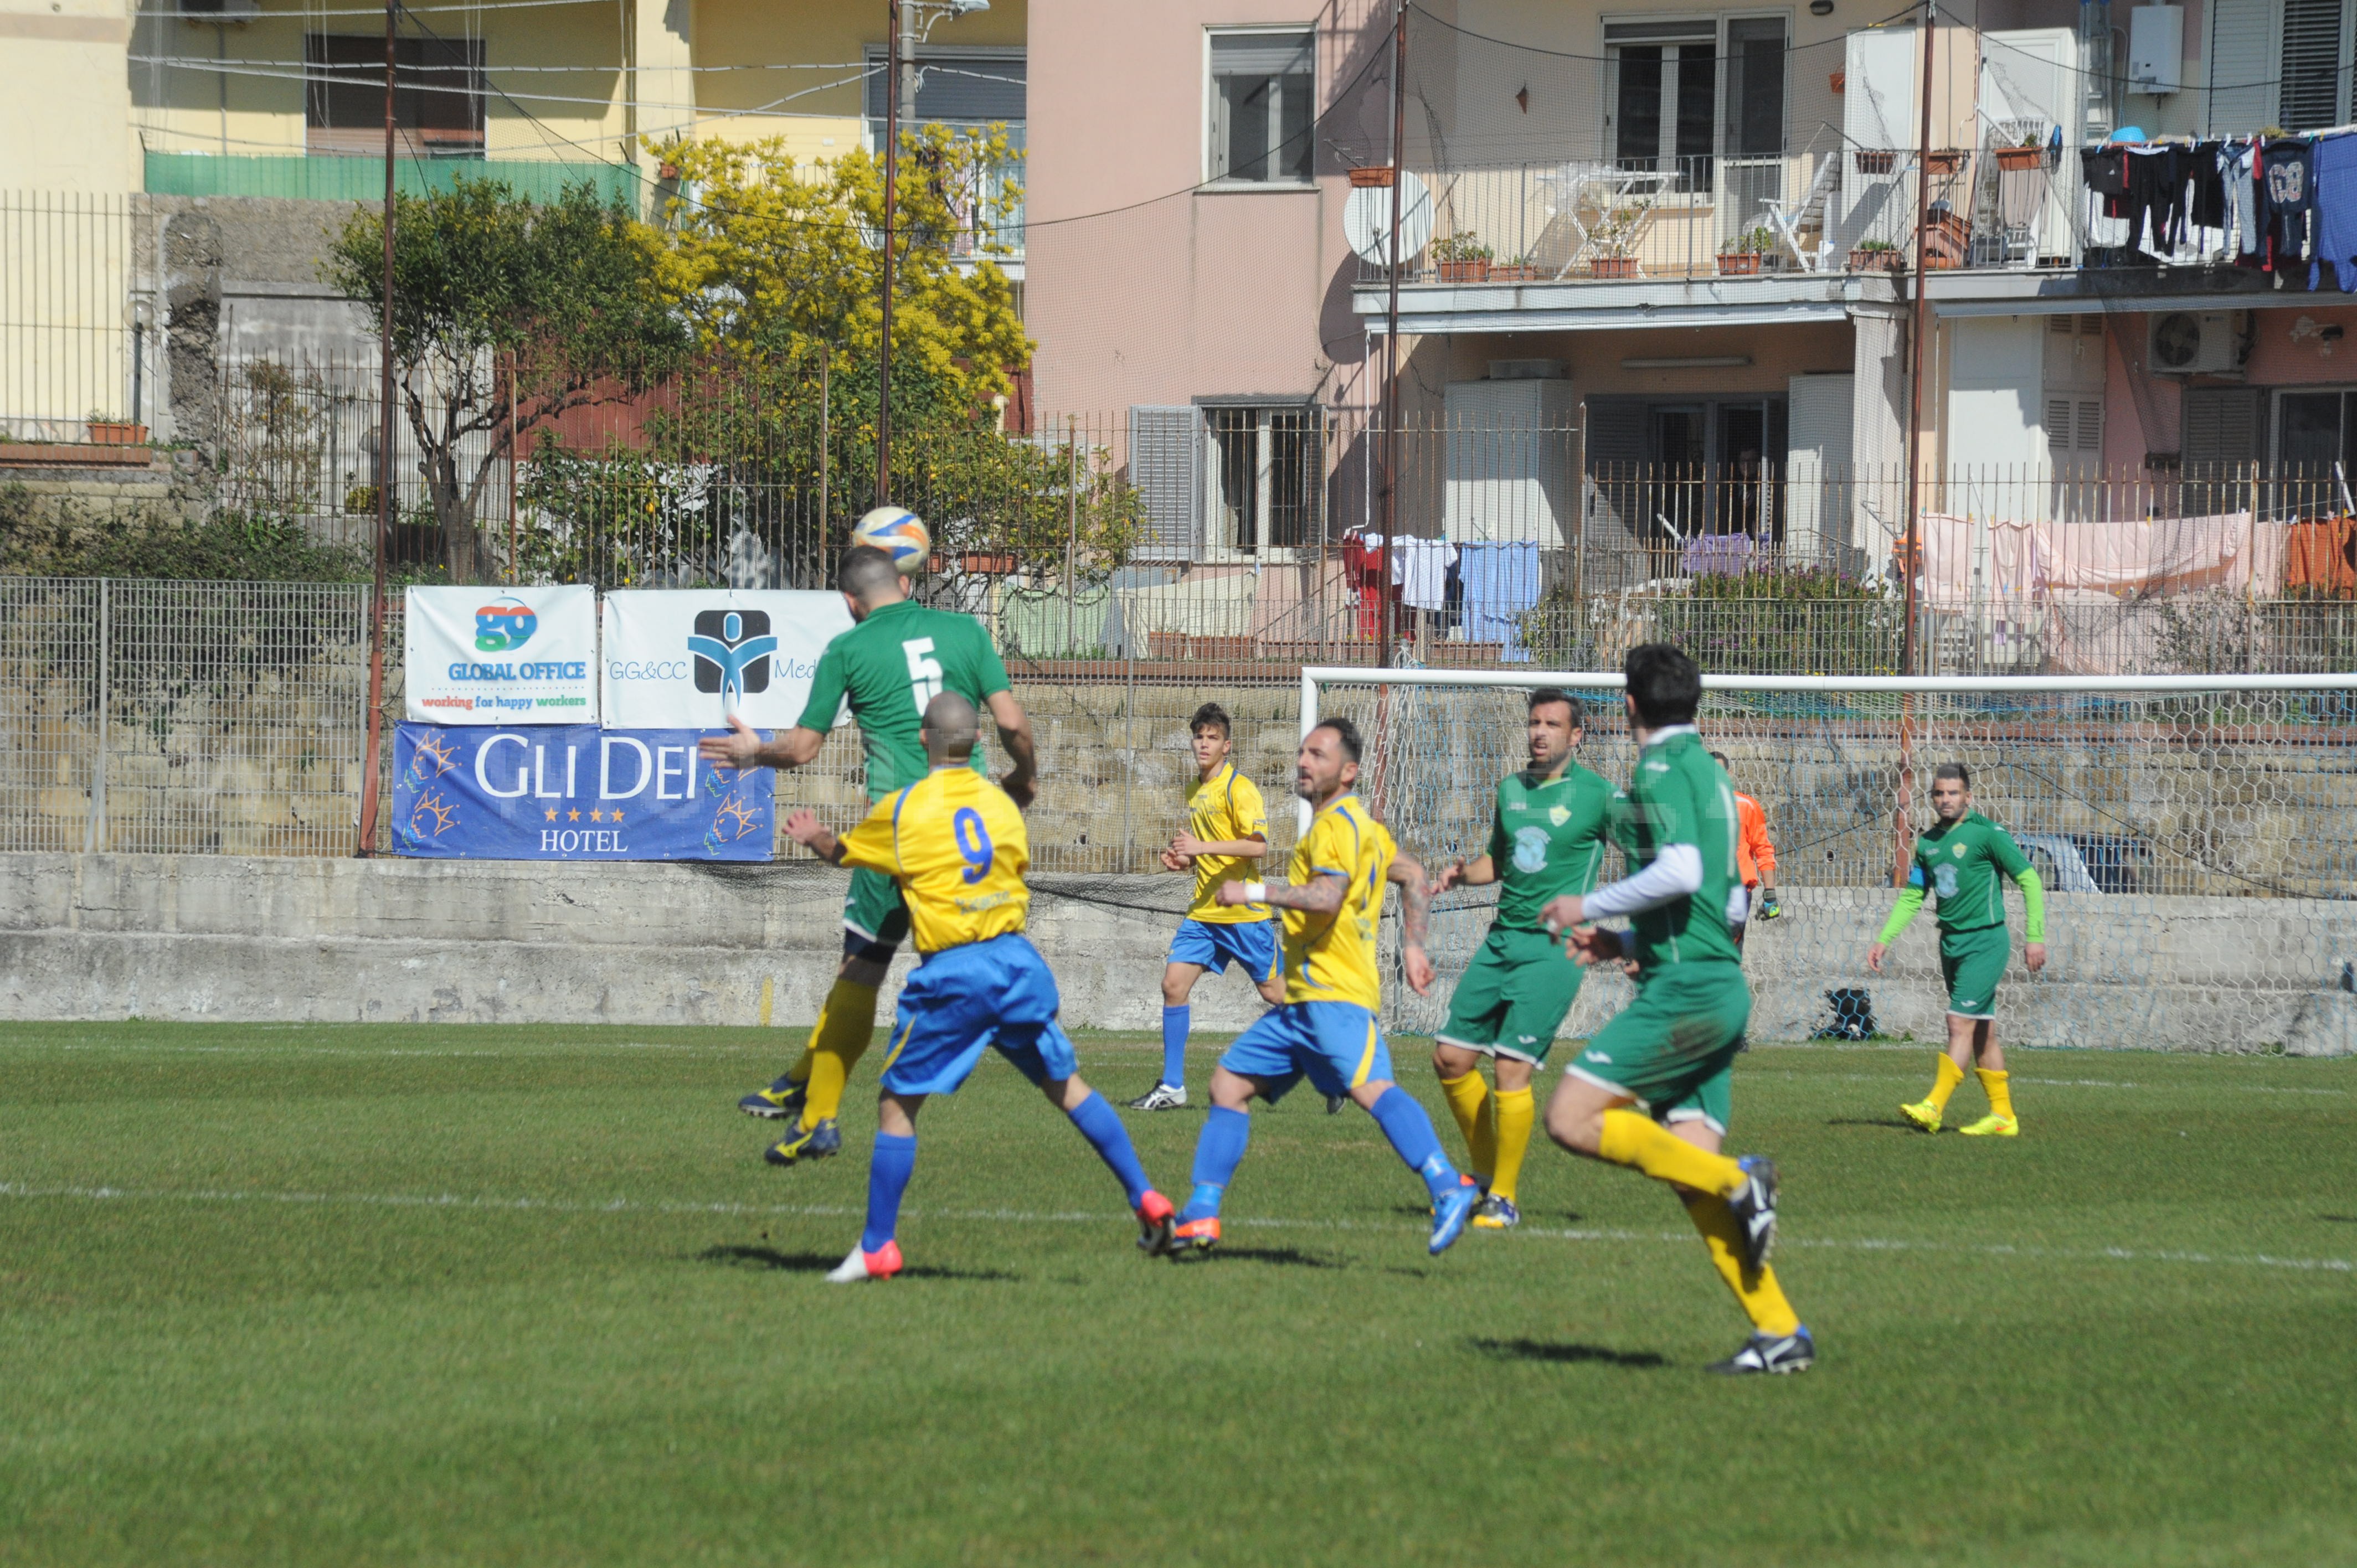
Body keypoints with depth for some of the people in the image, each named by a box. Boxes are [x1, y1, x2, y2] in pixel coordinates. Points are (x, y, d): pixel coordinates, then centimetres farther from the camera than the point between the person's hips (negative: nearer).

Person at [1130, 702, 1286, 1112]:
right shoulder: (1194, 791, 14)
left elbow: (1258, 845, -21)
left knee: (1275, 993, 0)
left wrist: (1204, 847, -25)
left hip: (1244, 913, -7)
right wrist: (1183, 859, 7)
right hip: (1203, 911, 7)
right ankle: (1171, 1086, 1)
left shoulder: (1238, 789, -11)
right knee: (1173, 985, -4)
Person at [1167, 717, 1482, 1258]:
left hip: (1335, 993, -11)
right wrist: (1412, 946, 23)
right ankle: (1201, 1217, 13)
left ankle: (1449, 1190, -40)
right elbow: (1412, 877, 30)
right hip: (1301, 1000, 11)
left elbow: (1327, 895, -23)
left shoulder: (1338, 823, -8)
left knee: (1370, 1087, -28)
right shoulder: (1358, 823, 24)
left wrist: (1254, 892, -14)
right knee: (1228, 1084, 11)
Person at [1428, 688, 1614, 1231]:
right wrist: (1461, 874, 5)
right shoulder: (1511, 789, 13)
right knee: (1451, 1057, 3)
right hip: (1503, 940, 7)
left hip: (1555, 947, -7)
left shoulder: (1596, 794, -6)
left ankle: (1504, 1198, -4)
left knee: (1512, 1067, -15)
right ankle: (1486, 1173, 21)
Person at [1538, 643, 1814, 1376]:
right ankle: (1779, 1333, -3)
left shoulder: (1661, 769, -7)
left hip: (1685, 989, -9)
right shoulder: (1707, 772, 21)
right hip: (1717, 990, 9)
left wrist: (1591, 907, -10)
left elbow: (1680, 871, -23)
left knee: (1572, 1118, -11)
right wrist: (1626, 944, 26)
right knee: (1688, 1167, 3)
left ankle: (1737, 1180, -15)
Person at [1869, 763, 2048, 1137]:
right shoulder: (1927, 842, 11)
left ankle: (1934, 1107, -19)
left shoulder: (1987, 834, -9)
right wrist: (1883, 941, 10)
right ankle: (2003, 1117, 12)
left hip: (1985, 941, -7)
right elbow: (1911, 896, 18)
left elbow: (2030, 880, -7)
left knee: (1961, 1023, -14)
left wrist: (2035, 936, -13)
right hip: (1951, 943, 7)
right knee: (1982, 1031, 9)